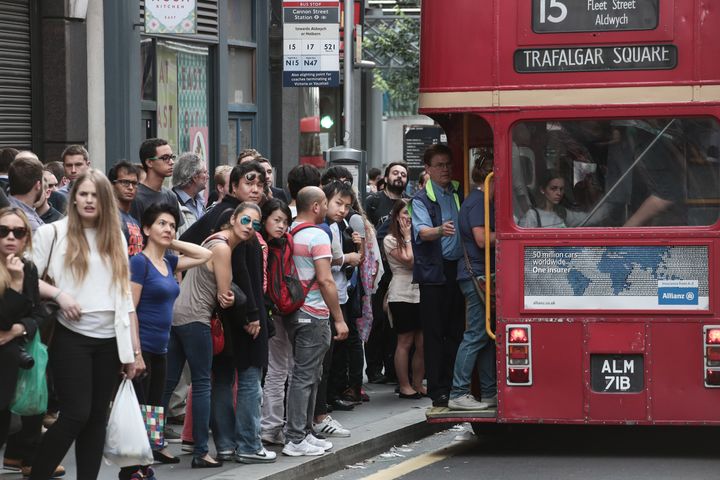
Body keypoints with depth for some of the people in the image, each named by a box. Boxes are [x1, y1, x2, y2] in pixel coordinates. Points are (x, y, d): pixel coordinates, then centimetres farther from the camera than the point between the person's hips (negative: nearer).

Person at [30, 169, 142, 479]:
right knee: (76, 414, -11)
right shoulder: (53, 233, 0)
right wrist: (58, 294, -19)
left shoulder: (115, 239, 13)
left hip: (109, 340, 5)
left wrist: (134, 349, 9)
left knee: (97, 417, 5)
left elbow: (125, 297, 13)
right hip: (72, 337, -5)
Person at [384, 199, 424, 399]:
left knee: (422, 343, 3)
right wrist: (408, 237, -4)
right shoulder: (391, 240, -2)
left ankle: (418, 384, 12)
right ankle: (404, 386, 3)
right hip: (402, 295, -5)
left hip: (420, 294, 5)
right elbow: (409, 260, -13)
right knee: (405, 342, -2)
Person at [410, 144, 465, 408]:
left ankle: (454, 386, 14)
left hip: (458, 268, 5)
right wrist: (439, 231, -40)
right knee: (435, 333, -2)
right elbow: (422, 230, -20)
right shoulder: (422, 199, -3)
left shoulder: (459, 193, 13)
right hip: (434, 272, -5)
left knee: (456, 331, 8)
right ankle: (437, 390, 0)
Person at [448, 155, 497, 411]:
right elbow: (482, 238, -21)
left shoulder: (479, 200, 19)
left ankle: (489, 392, 16)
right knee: (476, 335, -9)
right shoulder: (478, 201, -12)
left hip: (481, 276, 10)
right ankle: (458, 394, -8)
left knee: (487, 335, 12)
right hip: (476, 275, -10)